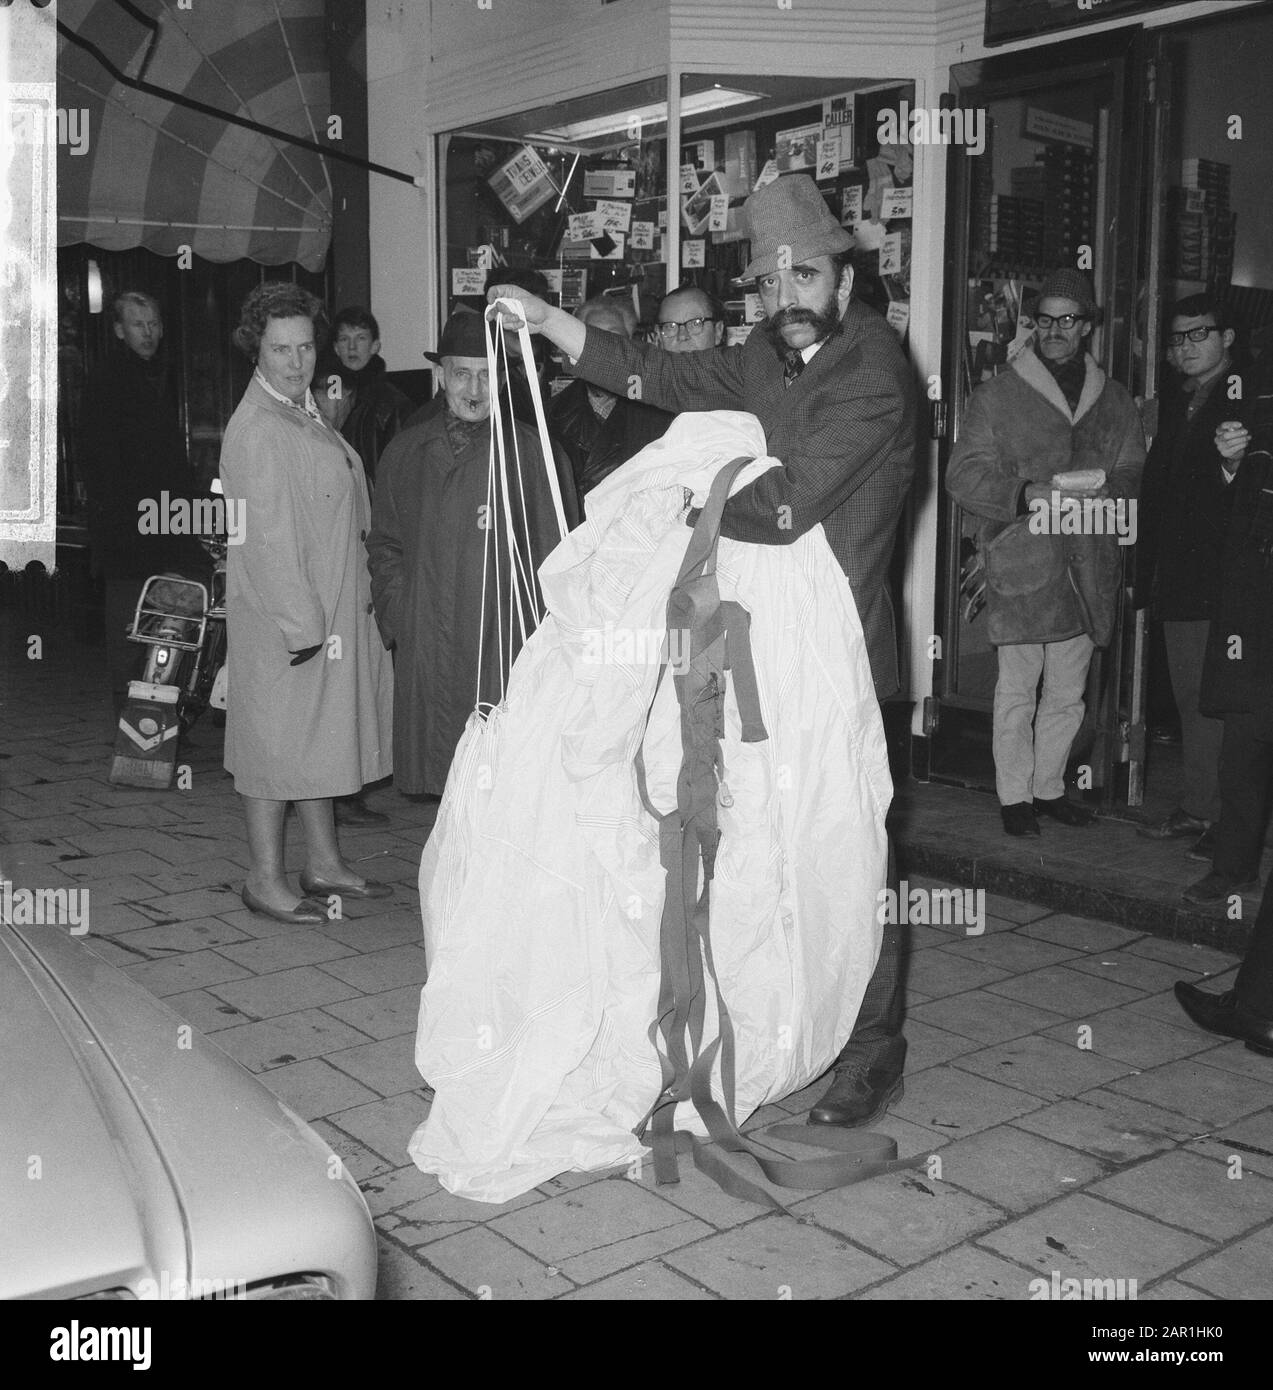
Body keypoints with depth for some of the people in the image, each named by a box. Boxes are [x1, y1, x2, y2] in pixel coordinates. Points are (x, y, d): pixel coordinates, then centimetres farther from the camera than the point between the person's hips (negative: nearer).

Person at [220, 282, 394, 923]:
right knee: (277, 738, -1)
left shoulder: (306, 413, 13)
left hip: (328, 608, 9)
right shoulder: (255, 429, -17)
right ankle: (265, 880, 10)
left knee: (316, 736, 16)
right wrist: (302, 623, -22)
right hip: (280, 616, -9)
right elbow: (268, 538, -21)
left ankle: (324, 863, 27)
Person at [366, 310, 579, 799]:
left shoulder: (530, 449, 4)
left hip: (508, 648, -3)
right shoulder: (406, 452, 14)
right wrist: (395, 612, 8)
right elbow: (384, 544, 19)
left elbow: (557, 551, 6)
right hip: (425, 649, 3)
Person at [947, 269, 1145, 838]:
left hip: (1087, 567, 4)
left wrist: (1104, 493, -8)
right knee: (1017, 689, 0)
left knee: (1068, 693, 12)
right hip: (1021, 562, -4)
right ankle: (1014, 795, 13)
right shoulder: (998, 396, 0)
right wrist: (1028, 495, -19)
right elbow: (964, 475, -4)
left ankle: (1048, 786, 26)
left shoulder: (1114, 401, 12)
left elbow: (1135, 474, 14)